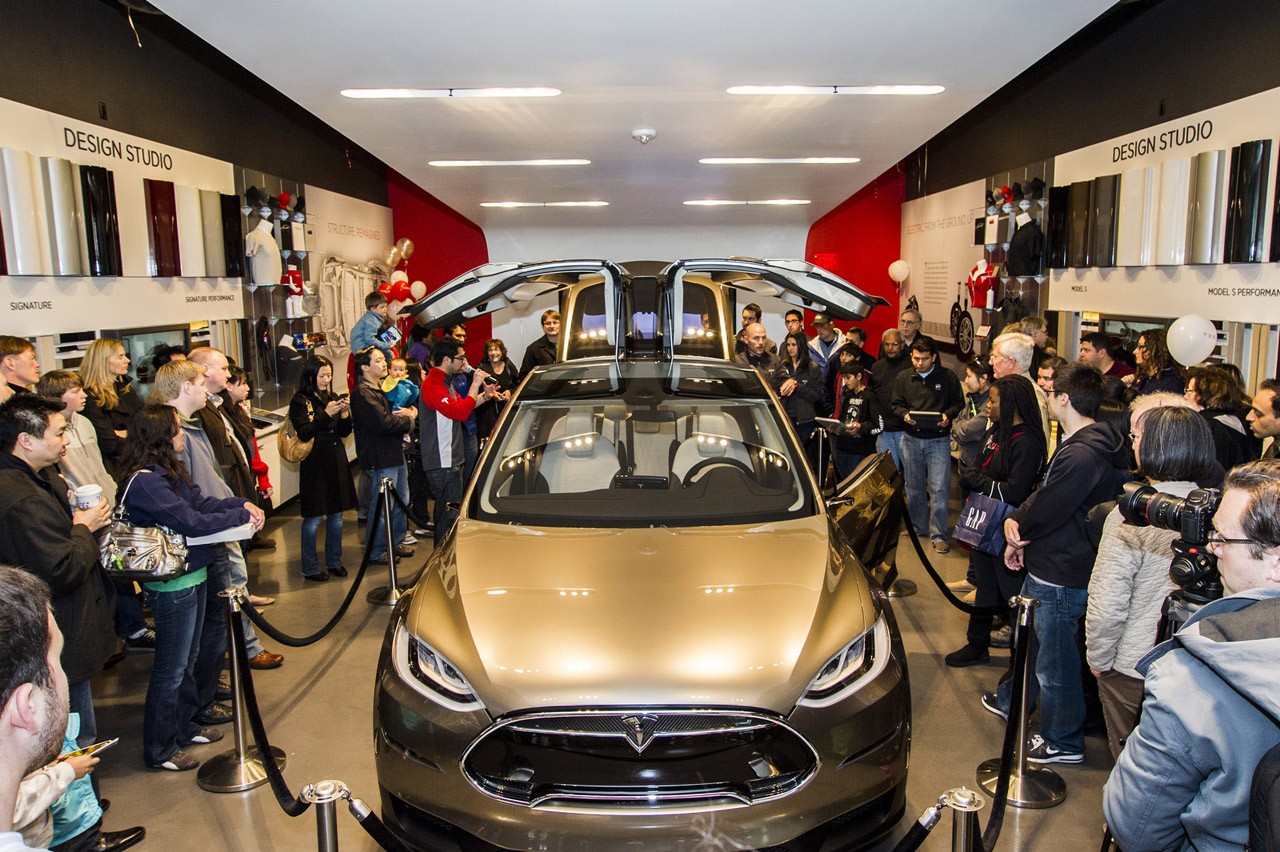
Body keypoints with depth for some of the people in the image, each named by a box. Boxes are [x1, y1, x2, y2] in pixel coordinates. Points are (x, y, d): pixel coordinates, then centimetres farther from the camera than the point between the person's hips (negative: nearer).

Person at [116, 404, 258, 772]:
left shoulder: (168, 471, 6)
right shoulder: (145, 481, -23)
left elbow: (199, 502, 7)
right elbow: (190, 521, -25)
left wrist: (241, 503, -7)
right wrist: (240, 516, -16)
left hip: (192, 576, 10)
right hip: (172, 585, -10)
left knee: (187, 659, 23)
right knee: (171, 669, 4)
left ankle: (185, 726, 39)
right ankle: (159, 749, 19)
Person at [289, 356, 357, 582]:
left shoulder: (332, 397, 11)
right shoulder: (300, 401, -6)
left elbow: (345, 432, 10)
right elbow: (304, 433, -15)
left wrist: (345, 413, -8)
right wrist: (326, 414, -23)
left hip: (337, 462, 6)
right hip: (314, 464, -6)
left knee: (336, 515, 11)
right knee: (313, 518, 0)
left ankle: (334, 561, 23)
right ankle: (310, 567, 12)